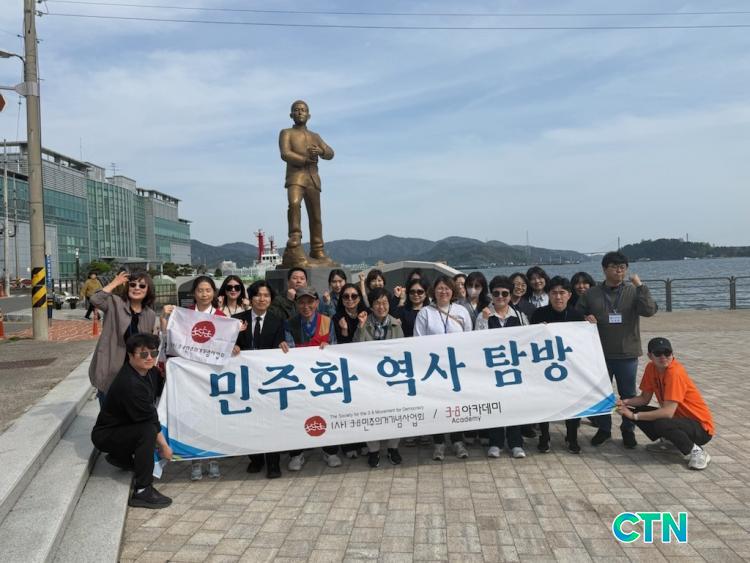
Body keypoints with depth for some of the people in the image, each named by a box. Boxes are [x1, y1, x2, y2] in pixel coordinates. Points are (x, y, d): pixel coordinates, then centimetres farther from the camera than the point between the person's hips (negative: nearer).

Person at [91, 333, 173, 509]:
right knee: (148, 431, -31)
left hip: (125, 426, 9)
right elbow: (149, 420, -24)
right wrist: (163, 446, -15)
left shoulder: (149, 371, -5)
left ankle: (122, 457, 19)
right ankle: (142, 491, -27)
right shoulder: (130, 384, -31)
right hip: (105, 435, -9)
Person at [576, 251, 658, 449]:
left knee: (628, 395, 10)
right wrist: (585, 319, -13)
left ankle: (628, 430, 26)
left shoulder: (634, 292, -1)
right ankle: (603, 429, 26)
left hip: (627, 354, -1)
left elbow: (649, 310, -16)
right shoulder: (591, 294, 2)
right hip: (600, 354, 1)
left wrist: (640, 286, -20)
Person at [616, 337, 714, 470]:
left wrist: (634, 416, -29)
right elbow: (644, 398, 2)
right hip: (676, 417, 8)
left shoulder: (675, 372, -27)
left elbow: (668, 412, -32)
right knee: (634, 410, -8)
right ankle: (668, 442, 10)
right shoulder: (651, 368, -5)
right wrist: (625, 402, -17)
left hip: (701, 428, -7)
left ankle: (696, 452, -11)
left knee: (661, 424, -36)